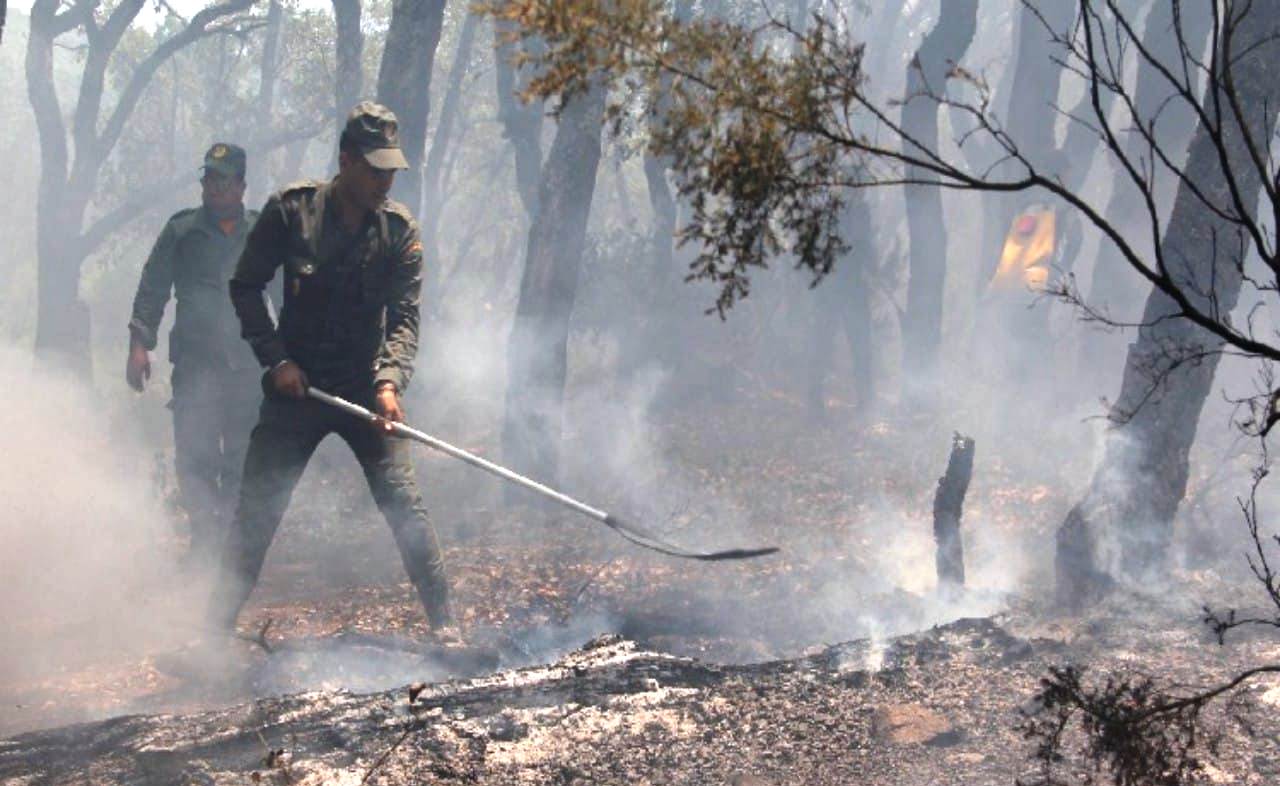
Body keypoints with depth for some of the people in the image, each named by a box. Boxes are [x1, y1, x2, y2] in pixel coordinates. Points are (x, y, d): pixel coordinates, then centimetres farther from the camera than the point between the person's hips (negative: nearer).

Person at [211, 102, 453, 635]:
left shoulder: (399, 230, -3)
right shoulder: (291, 210, -5)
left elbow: (404, 317, -7)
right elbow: (245, 287, 1)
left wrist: (390, 380, -24)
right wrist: (276, 359, -8)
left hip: (365, 391, 0)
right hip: (295, 387, 0)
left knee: (404, 505, -8)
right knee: (255, 511, 0)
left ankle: (445, 625, -1)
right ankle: (219, 626, 9)